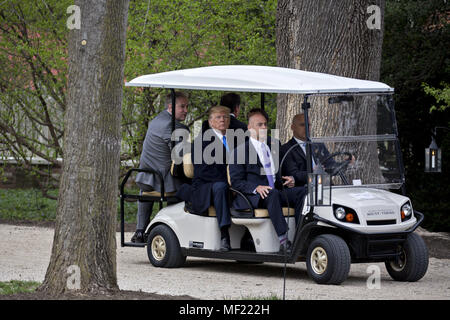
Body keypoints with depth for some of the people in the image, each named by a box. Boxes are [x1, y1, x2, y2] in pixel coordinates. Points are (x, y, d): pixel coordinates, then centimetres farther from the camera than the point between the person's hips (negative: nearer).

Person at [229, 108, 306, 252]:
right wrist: (256, 188, -24)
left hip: (276, 192, 6)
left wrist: (289, 179, 4)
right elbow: (236, 182, -5)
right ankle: (283, 241, -47)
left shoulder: (274, 145, 20)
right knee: (272, 194, -37)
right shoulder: (241, 150, 1)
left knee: (301, 191, -21)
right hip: (252, 197, -6)